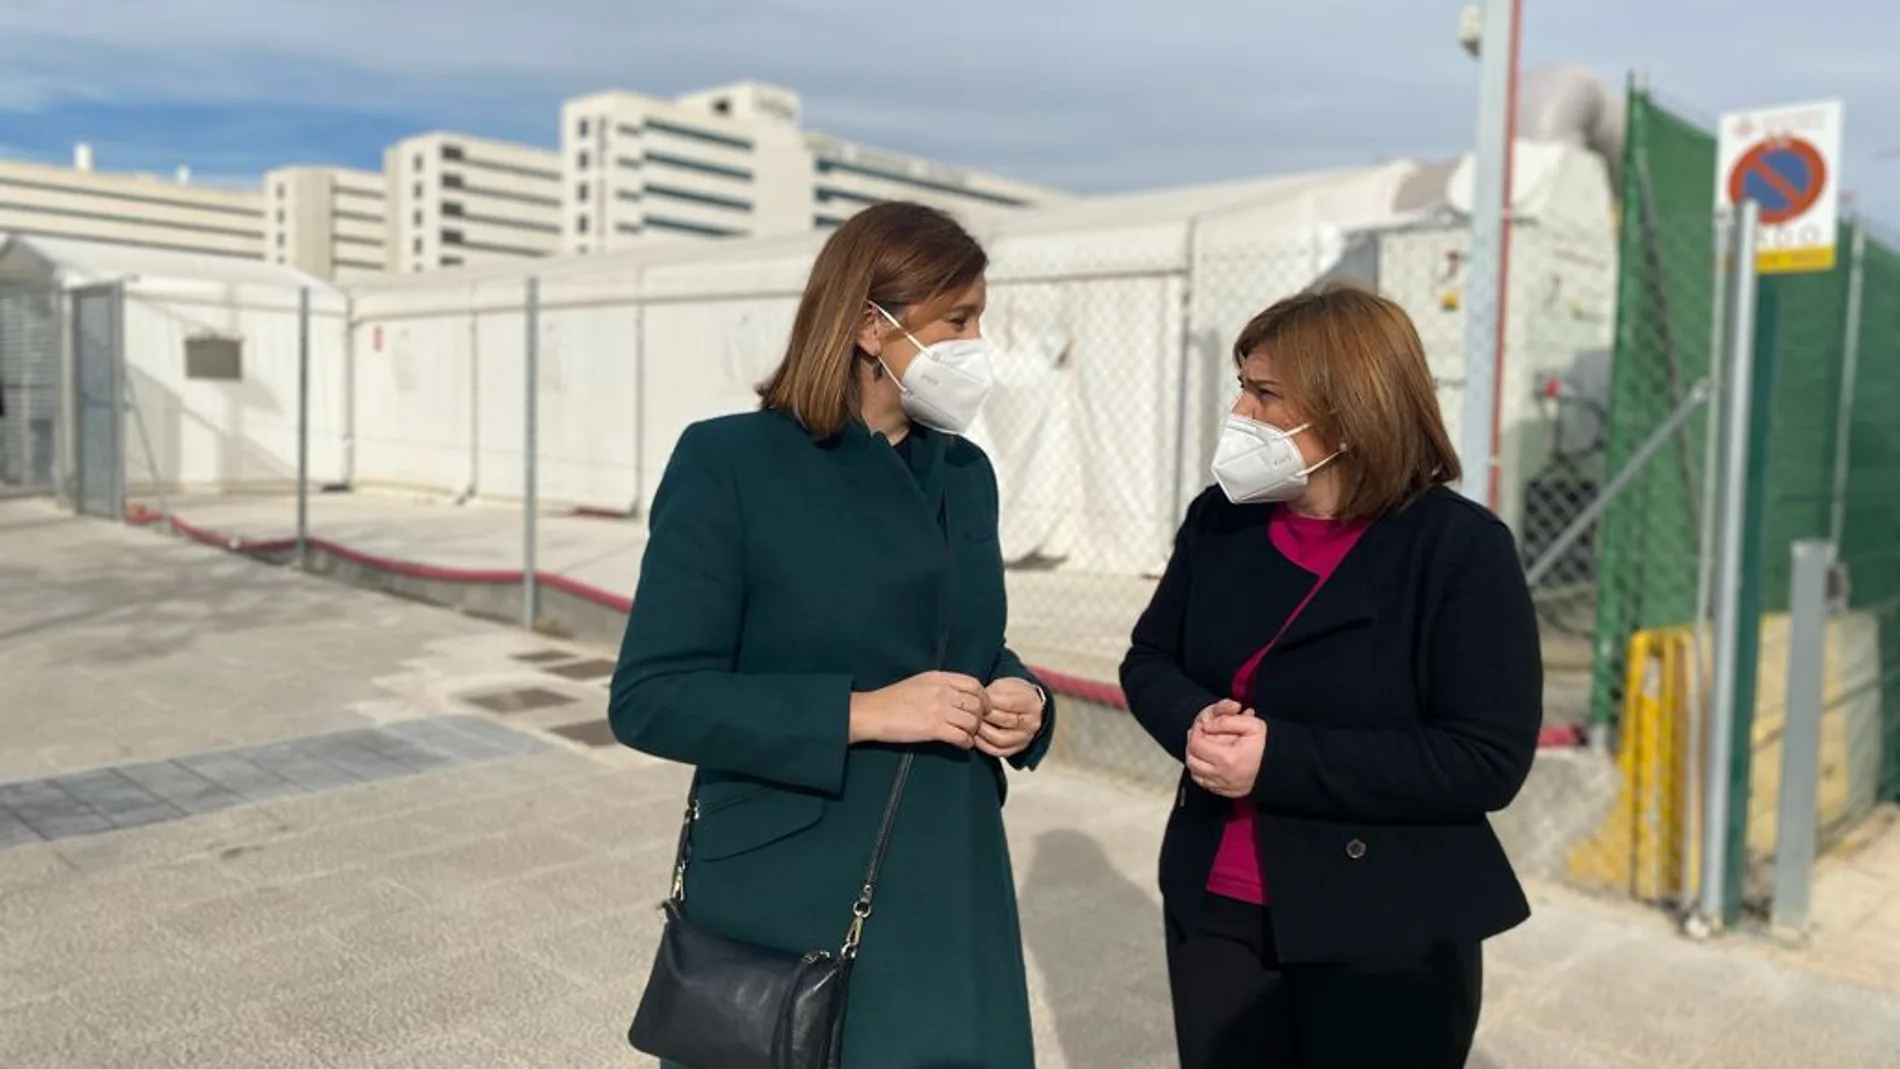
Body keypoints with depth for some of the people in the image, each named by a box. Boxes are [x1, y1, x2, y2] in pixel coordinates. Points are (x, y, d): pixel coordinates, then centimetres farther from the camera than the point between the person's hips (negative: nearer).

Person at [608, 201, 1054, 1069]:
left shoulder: (966, 473, 6)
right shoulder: (730, 462, -12)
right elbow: (649, 698, -15)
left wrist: (1021, 698, -6)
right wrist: (861, 713, -22)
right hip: (787, 910, -5)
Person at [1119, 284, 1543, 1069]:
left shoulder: (1462, 548, -14)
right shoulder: (1220, 519, 2)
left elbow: (1489, 760, -18)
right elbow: (1149, 659, 9)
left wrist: (1278, 758, -25)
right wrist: (1197, 722, -15)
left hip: (1385, 938, -4)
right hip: (1215, 911, 5)